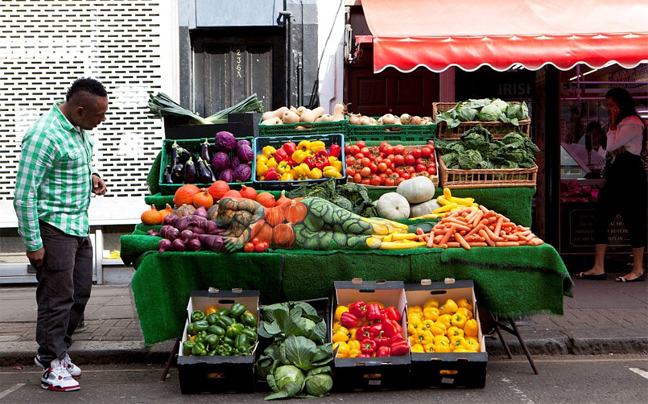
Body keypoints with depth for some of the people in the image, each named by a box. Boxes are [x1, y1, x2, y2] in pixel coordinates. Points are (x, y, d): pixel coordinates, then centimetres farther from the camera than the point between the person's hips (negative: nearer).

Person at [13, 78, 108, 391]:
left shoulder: (79, 129, 8)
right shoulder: (44, 135, -21)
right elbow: (23, 194, -20)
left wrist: (91, 176, 6)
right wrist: (32, 244, -19)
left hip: (79, 225, 9)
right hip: (52, 227, -9)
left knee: (80, 292, 14)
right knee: (57, 296, -3)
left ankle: (55, 350, 31)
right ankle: (52, 368, 9)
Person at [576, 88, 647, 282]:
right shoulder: (621, 123, 22)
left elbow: (611, 145, -15)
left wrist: (612, 124, -3)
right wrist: (613, 124, 6)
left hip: (630, 174, -10)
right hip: (616, 175, 10)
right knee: (601, 219, 5)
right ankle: (598, 268, 6)